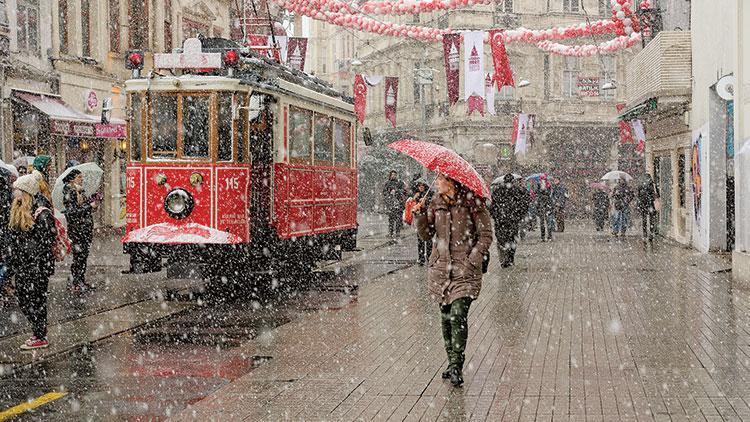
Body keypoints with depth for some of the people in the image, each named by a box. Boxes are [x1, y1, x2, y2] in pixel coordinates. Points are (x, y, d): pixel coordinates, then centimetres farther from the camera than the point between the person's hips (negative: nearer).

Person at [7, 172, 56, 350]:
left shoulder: (41, 214, -16)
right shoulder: (16, 211, 8)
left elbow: (46, 243, -16)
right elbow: (11, 238, 18)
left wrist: (37, 265, -17)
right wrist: (14, 259, 15)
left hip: (37, 267, -8)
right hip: (21, 266, 8)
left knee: (36, 301, -1)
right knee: (23, 301, 12)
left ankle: (41, 338, 9)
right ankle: (38, 333, 23)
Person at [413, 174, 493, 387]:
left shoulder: (473, 203, -6)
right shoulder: (436, 204, 9)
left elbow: (486, 235, -4)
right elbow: (426, 234, 10)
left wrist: (472, 260, -13)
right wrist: (420, 215, -7)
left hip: (464, 269, -5)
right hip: (440, 267, 5)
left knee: (458, 314, -16)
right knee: (446, 316, 9)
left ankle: (456, 366, -12)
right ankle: (452, 362, 20)